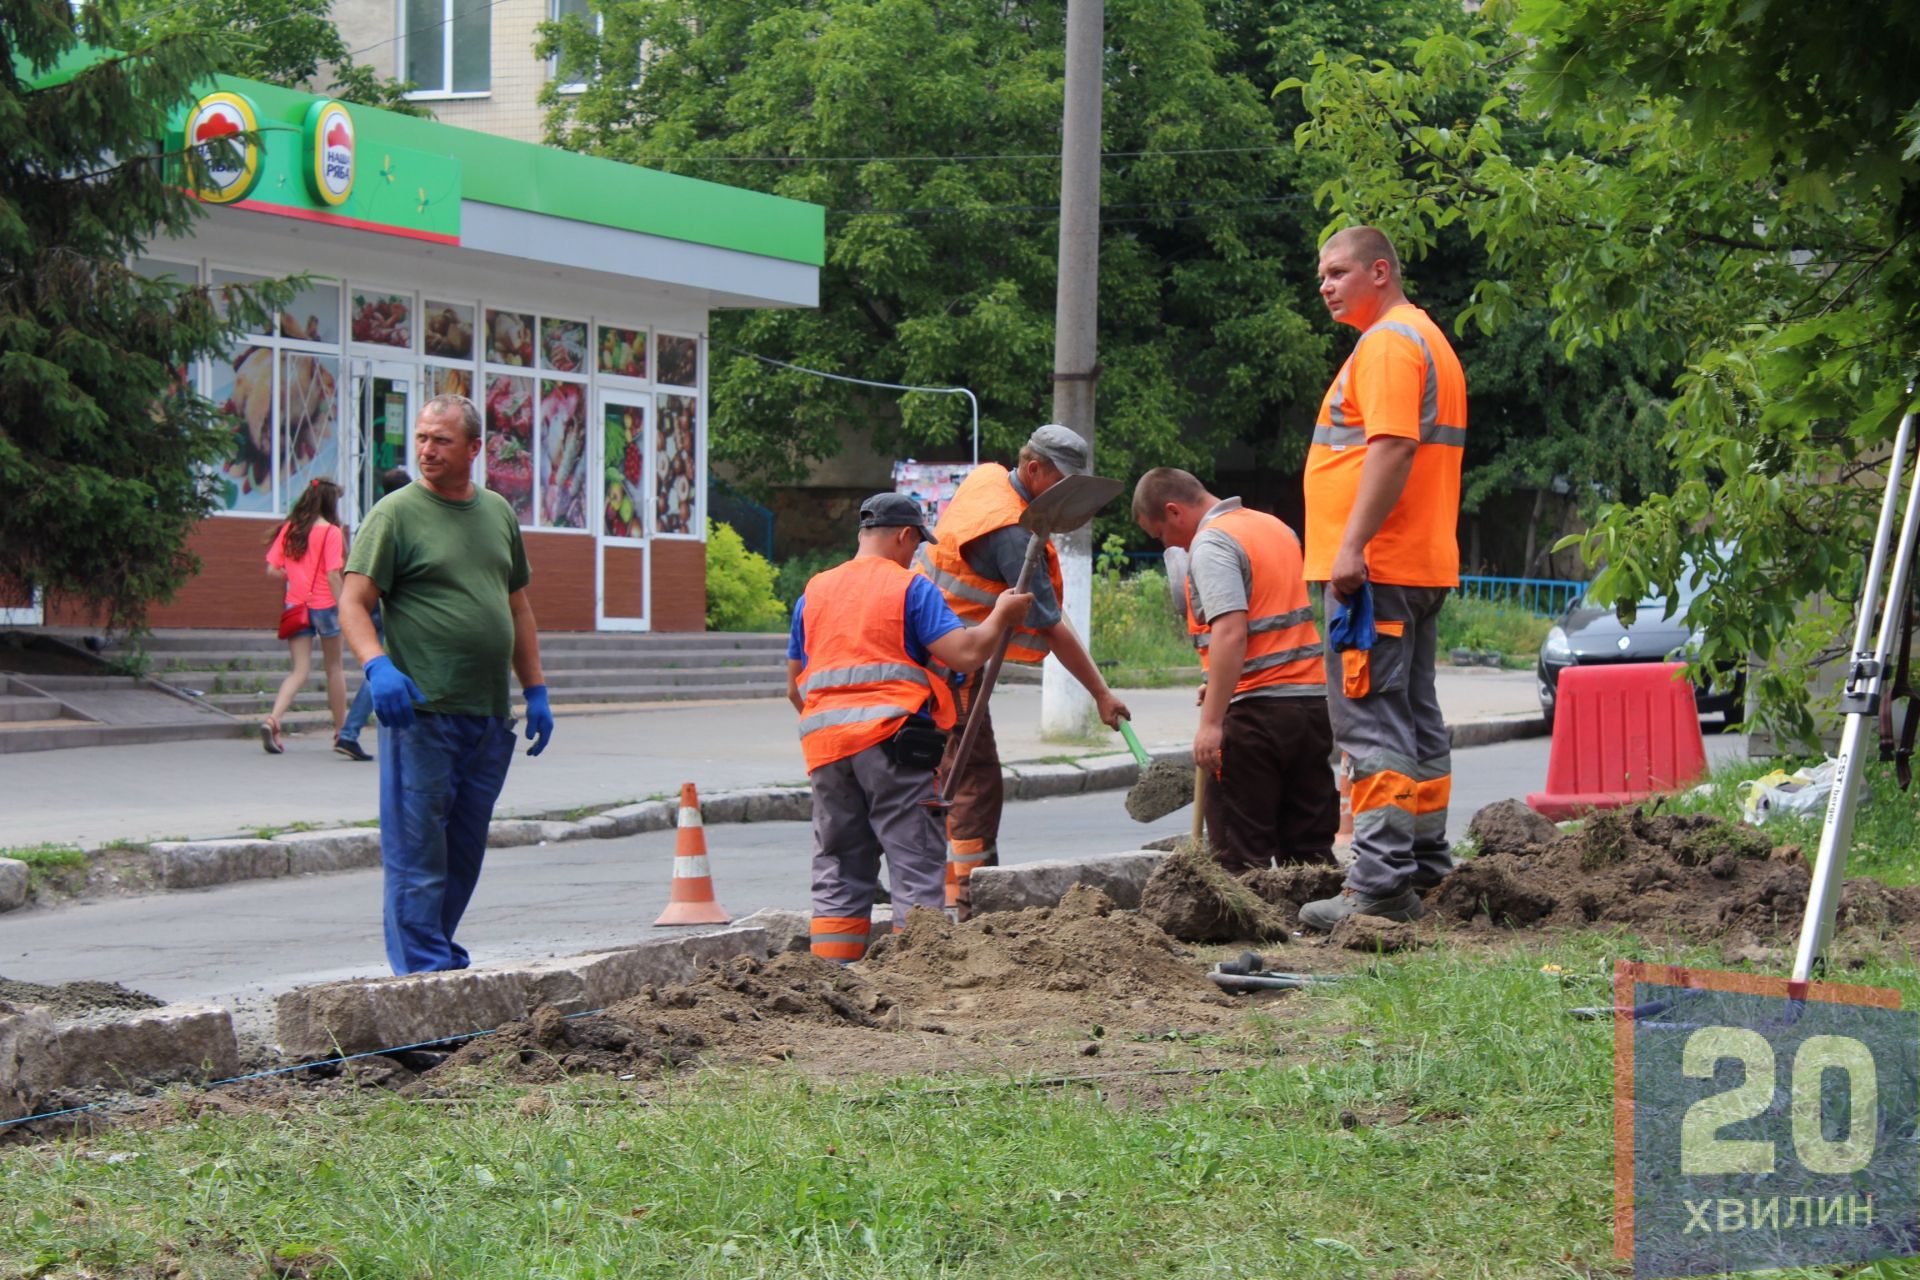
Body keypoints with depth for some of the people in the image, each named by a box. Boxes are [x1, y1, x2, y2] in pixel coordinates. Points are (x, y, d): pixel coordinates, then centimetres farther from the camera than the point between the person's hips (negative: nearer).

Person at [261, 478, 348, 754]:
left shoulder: (288, 529, 4)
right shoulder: (330, 532, -9)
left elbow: (272, 570, 2)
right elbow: (332, 575, -15)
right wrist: (342, 610, -12)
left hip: (295, 606, 4)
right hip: (324, 605, -4)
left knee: (300, 671, 4)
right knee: (335, 669, 13)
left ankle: (272, 720, -19)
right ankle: (341, 733, 21)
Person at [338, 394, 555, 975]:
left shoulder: (498, 513, 16)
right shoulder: (396, 513, -3)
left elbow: (518, 607, 23)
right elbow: (353, 602, -8)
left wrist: (535, 691, 18)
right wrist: (378, 666, -25)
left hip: (489, 717, 6)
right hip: (421, 711, -6)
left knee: (464, 854, 11)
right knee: (417, 854, -5)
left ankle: (441, 957, 21)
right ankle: (424, 974, -1)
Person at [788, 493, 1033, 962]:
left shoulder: (813, 593, 16)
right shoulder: (911, 588, -1)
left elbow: (795, 686, 21)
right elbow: (965, 653, -11)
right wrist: (1001, 614, 6)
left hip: (825, 746, 5)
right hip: (892, 739, -5)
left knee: (838, 873, 9)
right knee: (917, 865, -1)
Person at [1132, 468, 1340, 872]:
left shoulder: (1211, 544, -10)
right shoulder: (1276, 528, 18)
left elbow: (1231, 632, -22)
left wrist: (1210, 723, -24)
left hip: (1254, 709, -8)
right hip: (1314, 699, 8)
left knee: (1242, 855, -2)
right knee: (1310, 853, 10)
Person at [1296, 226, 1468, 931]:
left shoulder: (1389, 342, -11)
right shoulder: (1425, 338, 23)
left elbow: (1393, 448, -23)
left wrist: (1352, 546, -26)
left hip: (1374, 569, -11)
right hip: (1421, 566, 11)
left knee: (1370, 721, -12)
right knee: (1414, 720, 14)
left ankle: (1379, 885, -15)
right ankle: (1423, 867, 19)